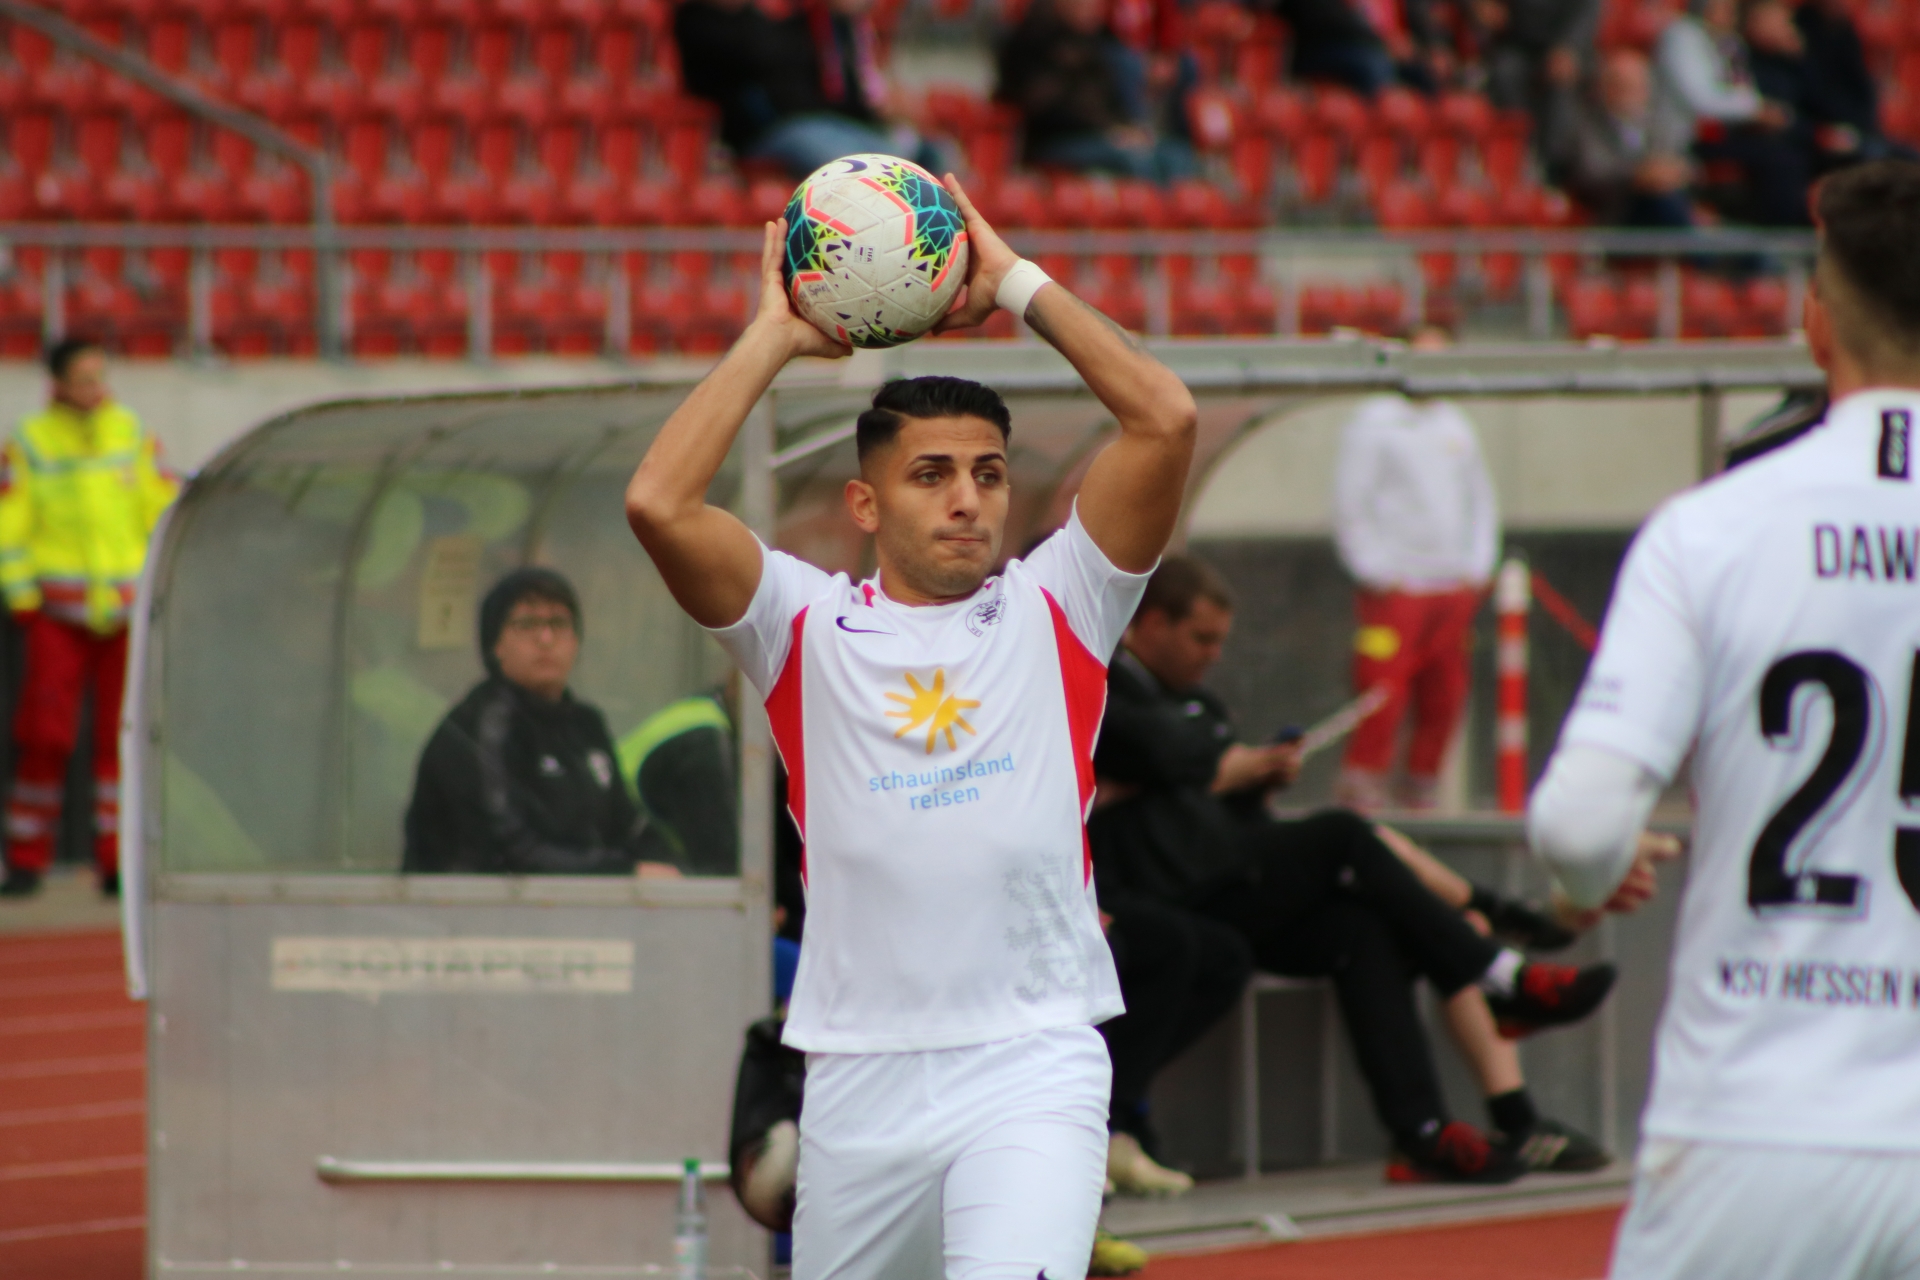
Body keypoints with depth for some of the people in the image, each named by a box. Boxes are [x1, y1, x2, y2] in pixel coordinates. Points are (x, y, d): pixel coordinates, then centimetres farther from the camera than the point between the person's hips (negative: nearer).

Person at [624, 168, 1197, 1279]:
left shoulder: (1056, 611, 8)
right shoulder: (810, 627, 7)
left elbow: (1167, 420, -1)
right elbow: (660, 503, -7)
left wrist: (1018, 284, 5)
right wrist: (776, 337, 3)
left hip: (1033, 1069, -2)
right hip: (861, 1079, 2)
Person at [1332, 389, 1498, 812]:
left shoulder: (1456, 425, 13)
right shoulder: (1373, 423, -4)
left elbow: (1481, 500, 19)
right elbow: (1350, 509, -6)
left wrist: (1477, 567, 8)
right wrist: (1377, 573, -11)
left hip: (1455, 585, 6)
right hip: (1397, 587, -6)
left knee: (1444, 698, 5)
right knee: (1382, 690, -10)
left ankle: (1422, 790, 14)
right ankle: (1361, 793, -6)